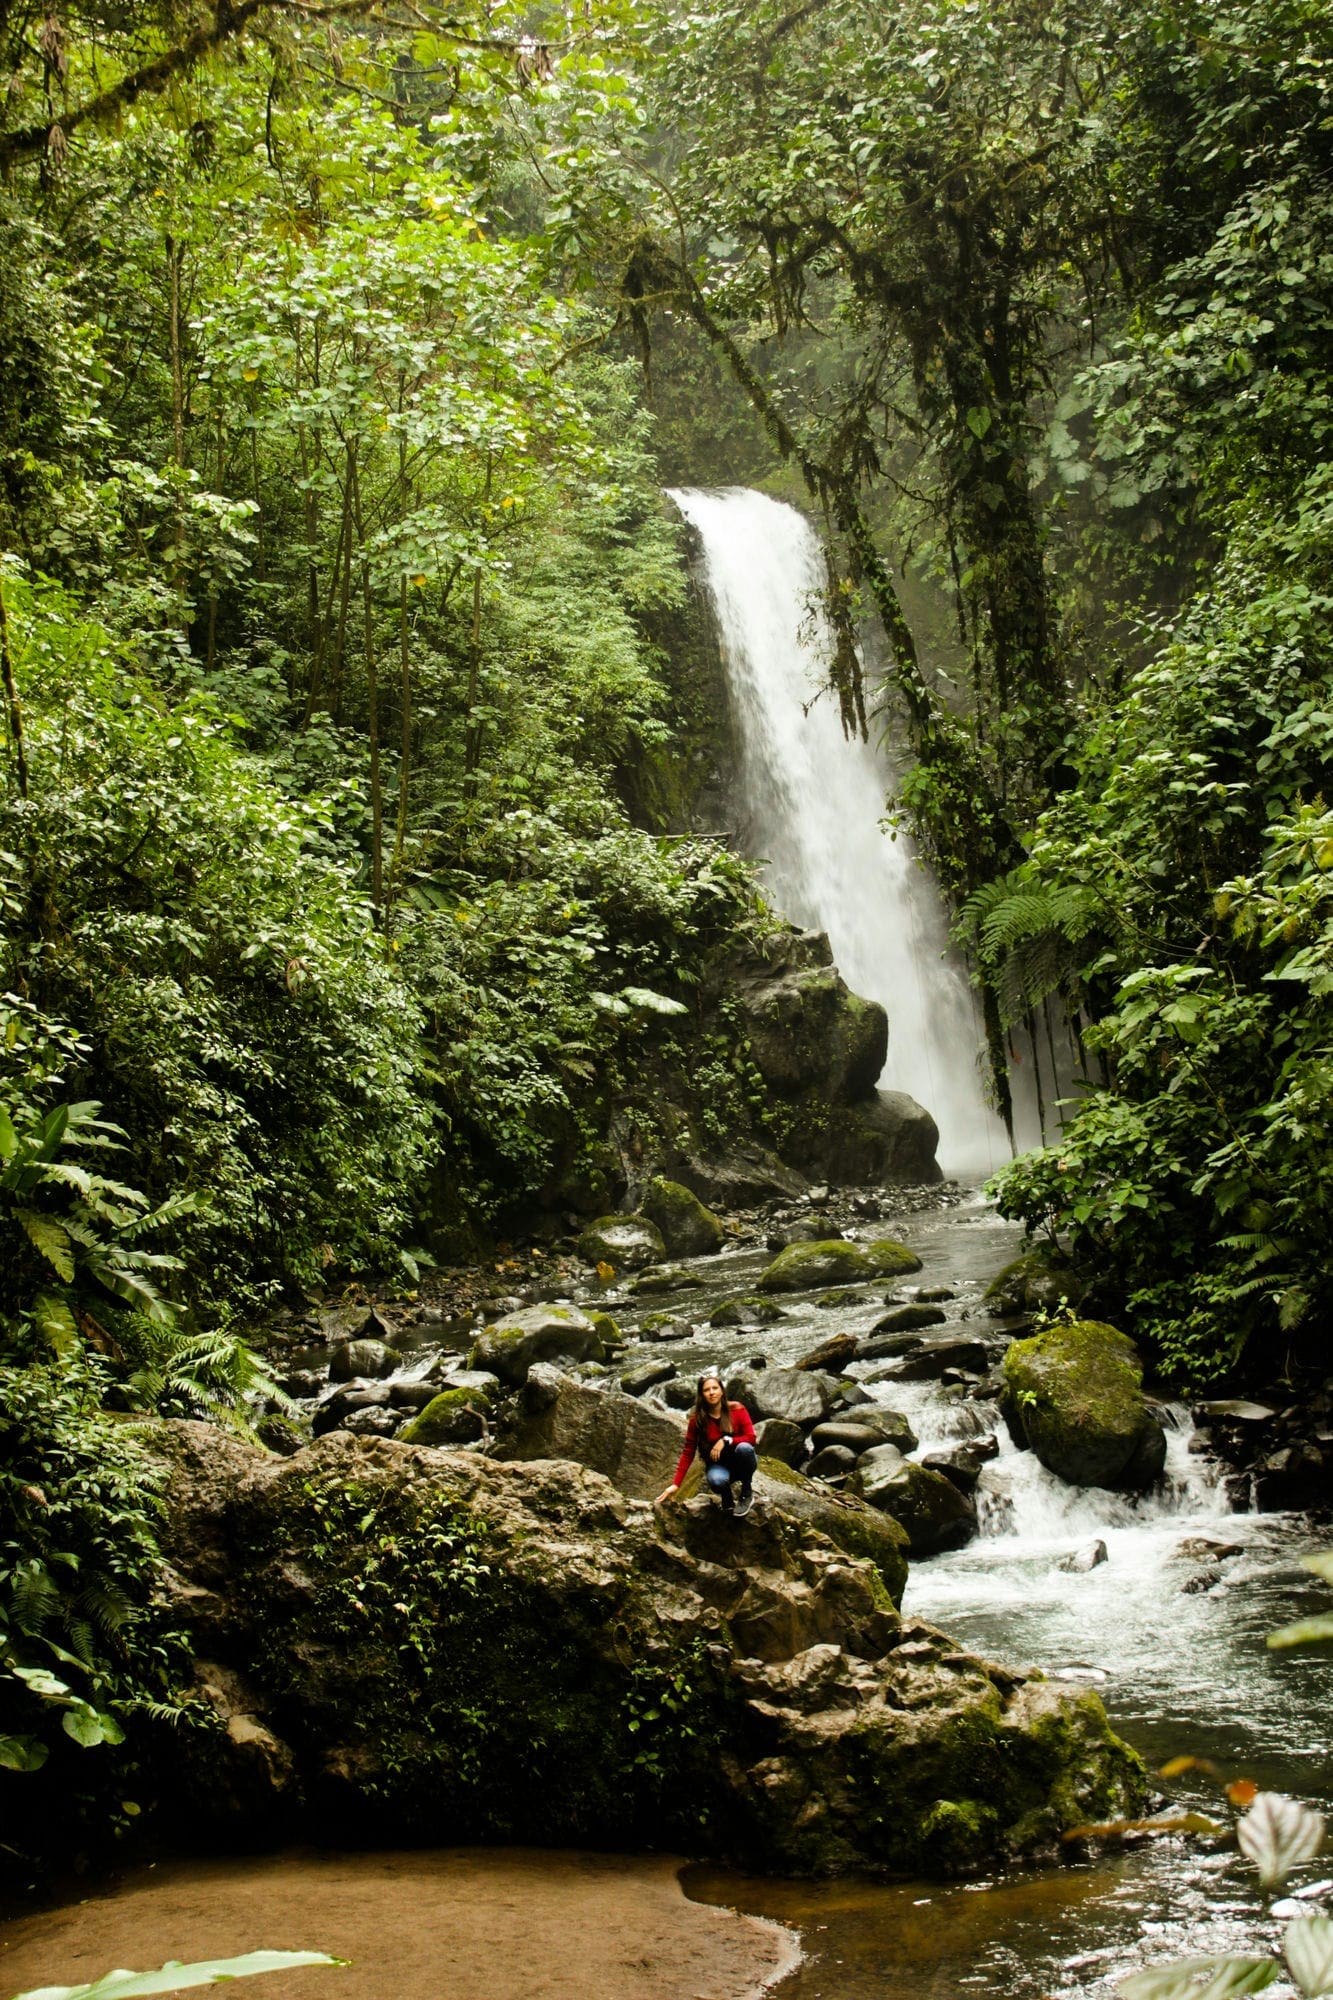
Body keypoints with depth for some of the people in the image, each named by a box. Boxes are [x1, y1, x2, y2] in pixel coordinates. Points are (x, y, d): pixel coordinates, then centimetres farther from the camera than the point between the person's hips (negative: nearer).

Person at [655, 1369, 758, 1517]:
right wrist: (676, 1484, -15)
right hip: (717, 1464, -1)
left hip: (740, 1461, 1)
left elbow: (751, 1438, -14)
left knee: (744, 1448, -36)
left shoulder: (737, 1410, -12)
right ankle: (727, 1500, -1)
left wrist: (726, 1440, -29)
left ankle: (747, 1494, -13)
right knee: (717, 1480, -39)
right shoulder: (697, 1419, -11)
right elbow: (688, 1453, -9)